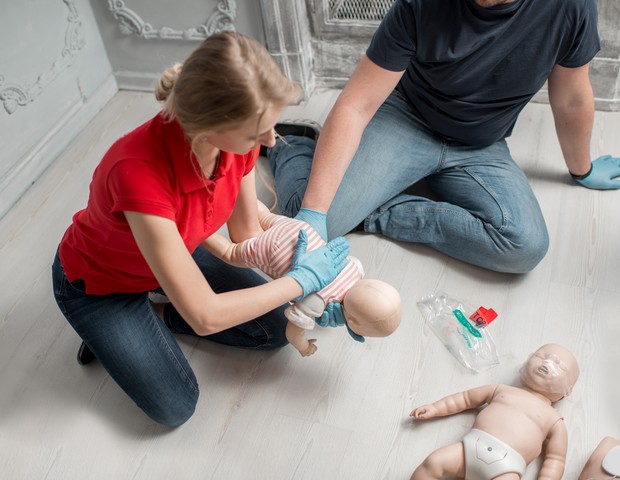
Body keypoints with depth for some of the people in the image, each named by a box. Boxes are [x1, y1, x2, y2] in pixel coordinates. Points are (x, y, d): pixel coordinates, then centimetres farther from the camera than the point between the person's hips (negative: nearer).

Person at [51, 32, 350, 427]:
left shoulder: (238, 138, -25)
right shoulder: (140, 172, -44)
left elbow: (247, 233, -7)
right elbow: (206, 316, -39)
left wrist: (317, 290, -17)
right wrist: (302, 280, -29)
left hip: (177, 251, 6)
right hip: (99, 284, -5)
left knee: (277, 328, 2)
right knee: (175, 407, -4)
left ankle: (154, 314, 14)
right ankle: (108, 334, 19)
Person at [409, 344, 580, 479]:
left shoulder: (554, 420, 16)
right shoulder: (502, 390, 23)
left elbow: (555, 459, 10)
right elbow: (465, 398, 28)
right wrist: (435, 408, 20)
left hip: (506, 465, -3)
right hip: (471, 445, 3)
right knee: (433, 461, -19)